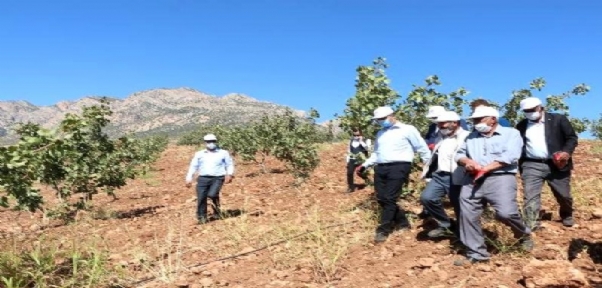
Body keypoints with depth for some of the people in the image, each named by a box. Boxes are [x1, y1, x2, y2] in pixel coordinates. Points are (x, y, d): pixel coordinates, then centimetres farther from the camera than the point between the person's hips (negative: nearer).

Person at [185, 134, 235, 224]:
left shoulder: (223, 153, 11)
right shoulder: (199, 154, 16)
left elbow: (230, 165, 13)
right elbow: (193, 166, 16)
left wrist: (229, 174, -4)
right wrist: (189, 178, 7)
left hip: (217, 178, -2)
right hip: (203, 178, 3)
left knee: (212, 194, -23)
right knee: (201, 198, -5)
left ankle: (217, 209, 7)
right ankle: (202, 218, 9)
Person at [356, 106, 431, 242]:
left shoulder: (407, 129, 2)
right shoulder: (380, 133, 23)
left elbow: (422, 148, 3)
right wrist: (364, 165, 21)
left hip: (398, 167, -7)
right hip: (381, 168, 7)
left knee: (389, 198, -11)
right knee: (381, 199, 3)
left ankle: (383, 230, -2)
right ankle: (402, 222, 21)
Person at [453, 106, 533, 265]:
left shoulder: (511, 133, 8)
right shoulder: (472, 137, 23)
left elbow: (510, 156, -7)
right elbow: (459, 154, 16)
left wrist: (486, 168, -12)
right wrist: (467, 161, -8)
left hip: (500, 178, -5)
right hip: (472, 180, 5)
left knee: (506, 212, -18)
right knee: (468, 215, 0)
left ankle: (524, 234, 16)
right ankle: (475, 253, 13)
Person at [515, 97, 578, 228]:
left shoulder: (558, 119, 1)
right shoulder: (521, 125, 8)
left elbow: (572, 138, 1)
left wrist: (567, 152, -17)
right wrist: (520, 165, 3)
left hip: (556, 164, -1)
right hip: (531, 165, 1)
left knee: (563, 195, 13)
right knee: (530, 196, -11)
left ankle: (567, 216, 40)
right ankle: (532, 224, -8)